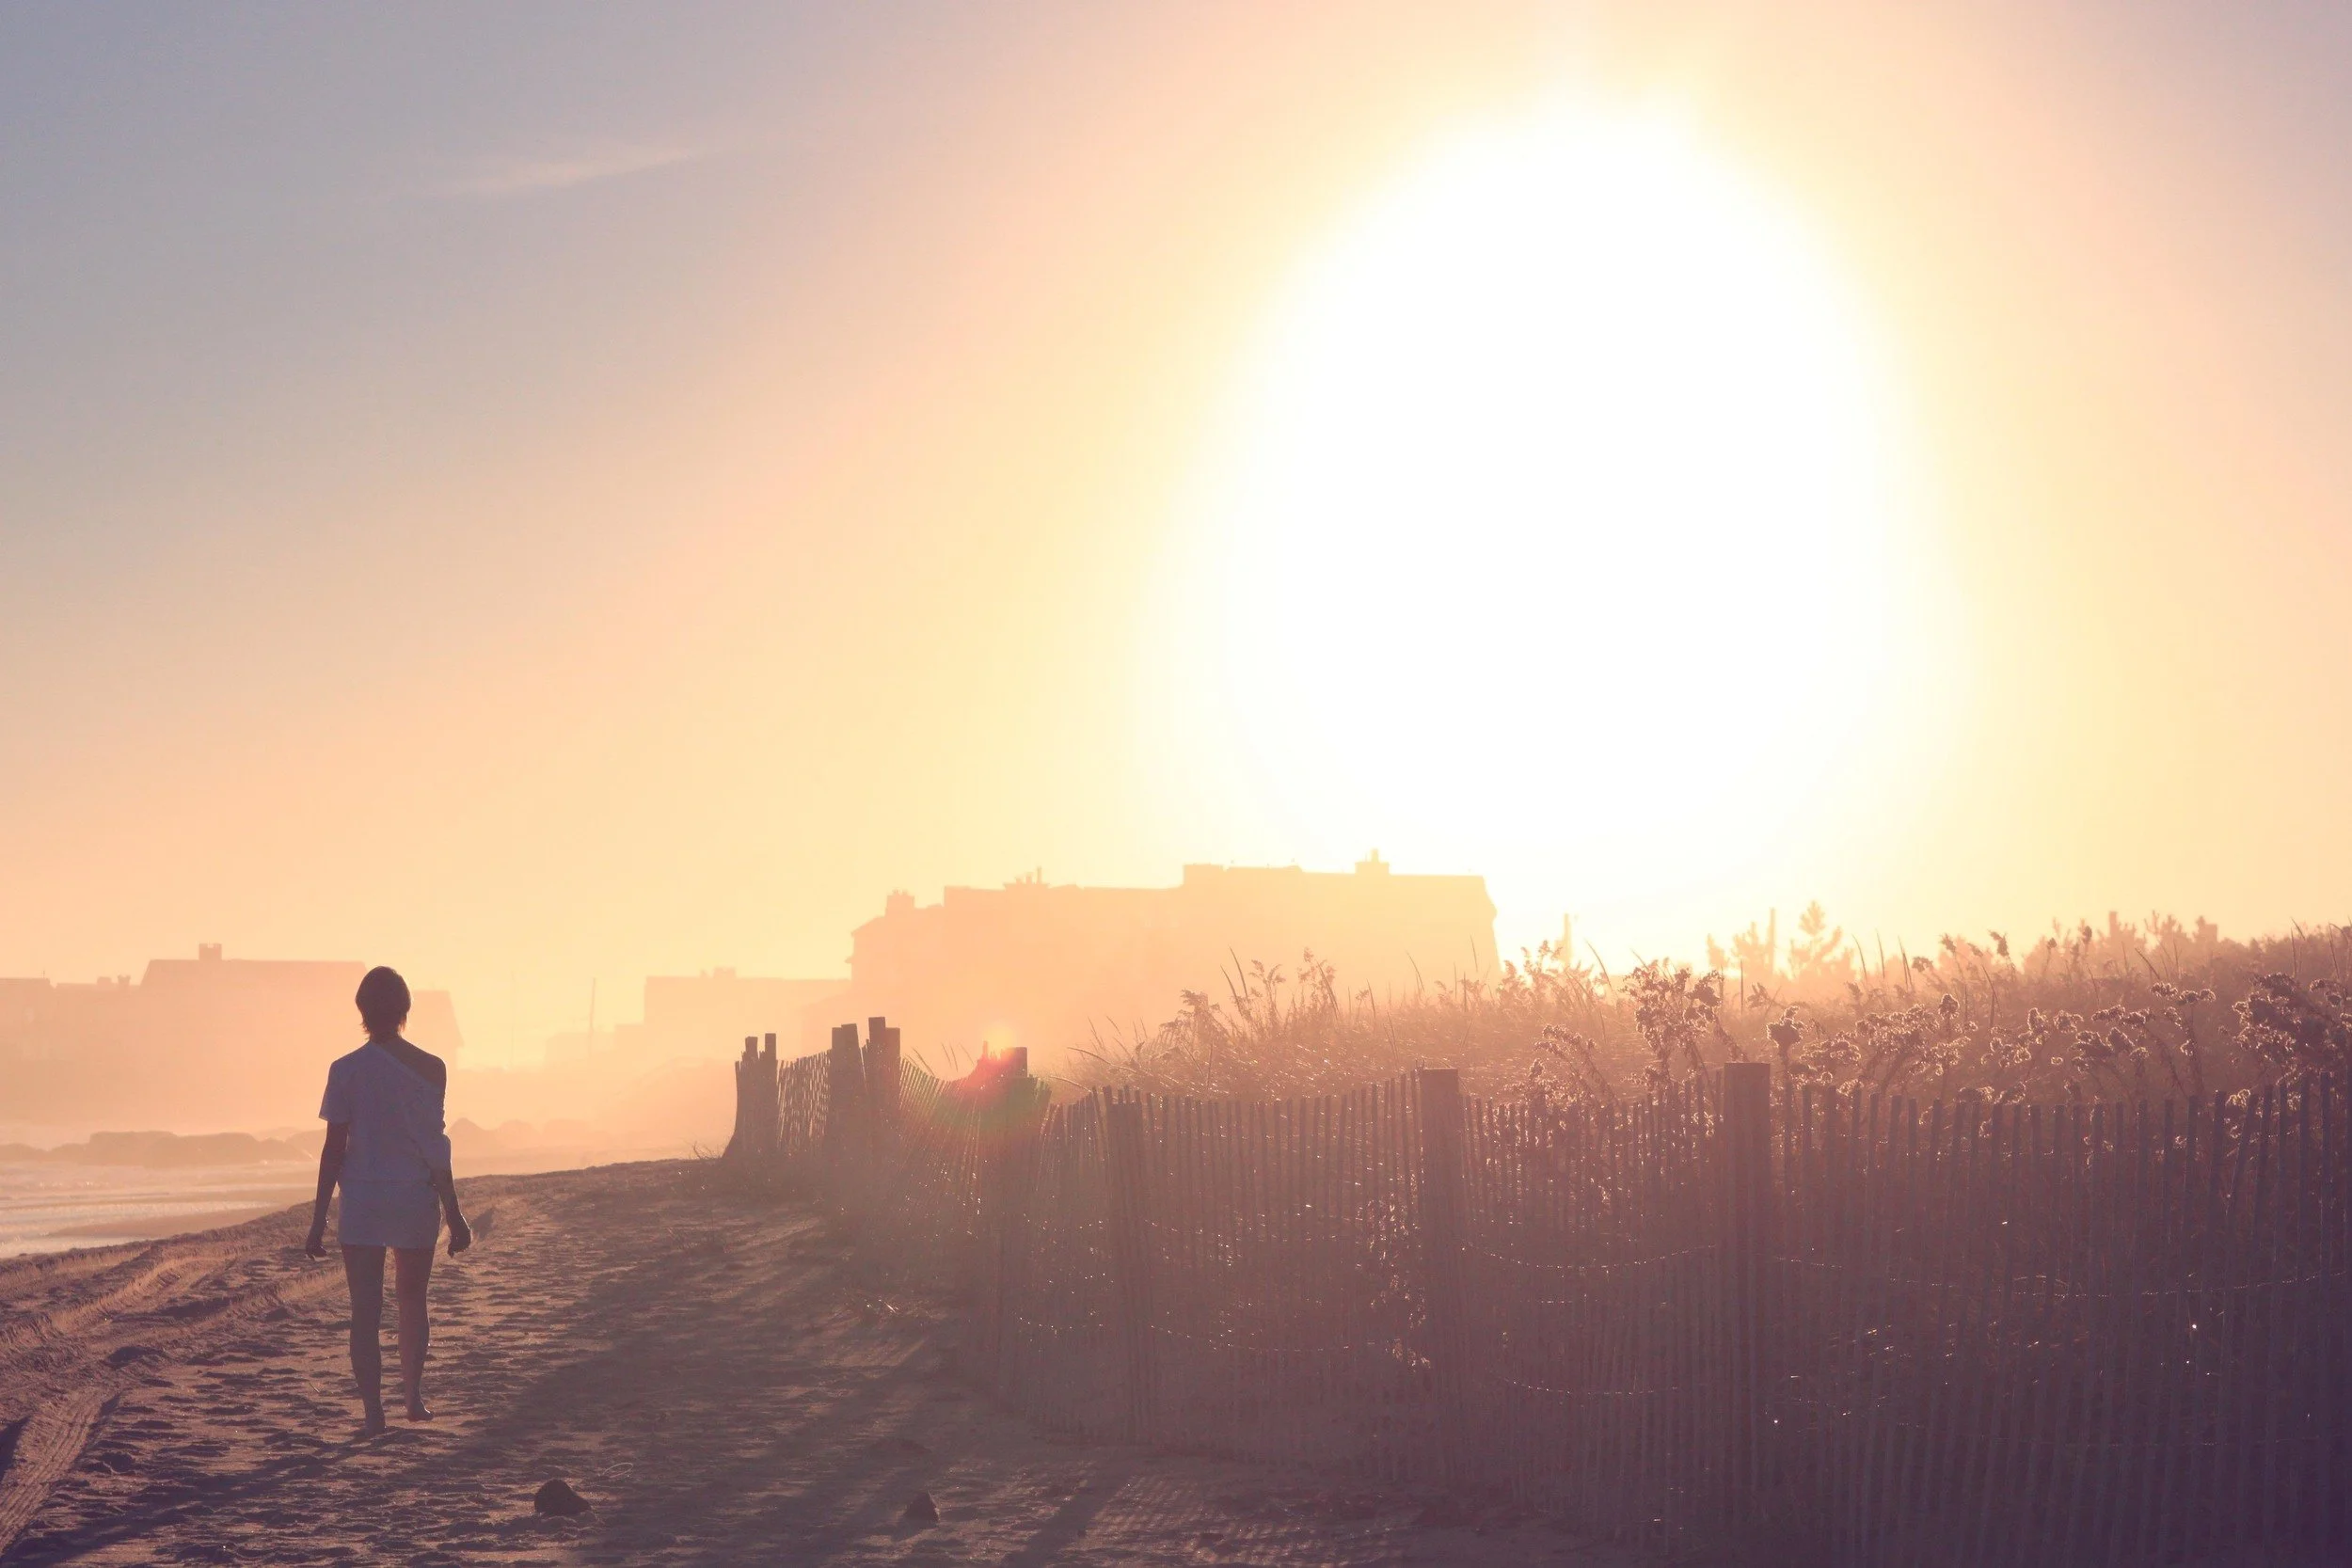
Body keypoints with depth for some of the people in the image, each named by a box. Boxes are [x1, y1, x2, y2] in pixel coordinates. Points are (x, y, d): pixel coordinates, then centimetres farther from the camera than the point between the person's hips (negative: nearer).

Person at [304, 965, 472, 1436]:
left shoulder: (347, 1071, -6)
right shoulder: (430, 1069, -4)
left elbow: (334, 1149, -6)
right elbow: (435, 1149, -2)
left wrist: (318, 1220, 0)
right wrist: (454, 1215, 5)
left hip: (362, 1202, -1)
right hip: (416, 1198, 1)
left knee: (366, 1310, 3)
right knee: (412, 1297, 21)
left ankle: (373, 1410, -2)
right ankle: (413, 1394, 18)